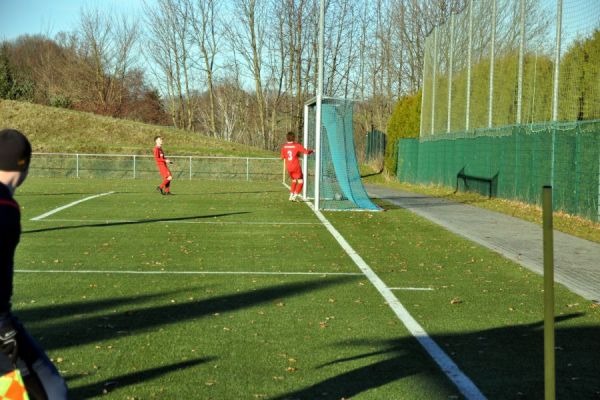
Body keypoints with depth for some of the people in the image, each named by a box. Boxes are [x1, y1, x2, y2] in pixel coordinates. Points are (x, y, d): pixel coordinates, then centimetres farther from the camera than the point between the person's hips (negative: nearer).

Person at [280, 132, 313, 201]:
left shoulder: (284, 147, 1)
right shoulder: (297, 145, -11)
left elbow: (283, 157, 8)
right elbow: (306, 151, -14)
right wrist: (311, 151, 5)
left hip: (288, 167, 5)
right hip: (296, 167, -5)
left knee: (294, 180, 24)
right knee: (300, 181, 5)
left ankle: (291, 195, 20)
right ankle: (295, 195, -5)